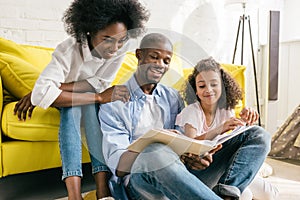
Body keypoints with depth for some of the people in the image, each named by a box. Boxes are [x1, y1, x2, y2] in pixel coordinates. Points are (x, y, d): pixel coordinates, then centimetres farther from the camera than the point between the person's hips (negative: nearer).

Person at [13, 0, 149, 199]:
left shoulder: (120, 48, -22)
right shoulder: (68, 49, -32)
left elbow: (98, 84, -22)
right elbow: (41, 93, -44)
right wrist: (100, 97, -48)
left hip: (92, 103, 2)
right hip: (64, 100, -2)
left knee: (91, 105, -33)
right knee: (72, 104, -36)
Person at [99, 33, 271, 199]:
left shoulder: (173, 97, 18)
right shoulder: (114, 102, 3)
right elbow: (117, 164, -9)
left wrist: (196, 154, -19)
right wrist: (157, 147, -29)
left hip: (181, 176, 5)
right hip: (140, 182, -5)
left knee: (259, 136, -3)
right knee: (156, 153, -41)